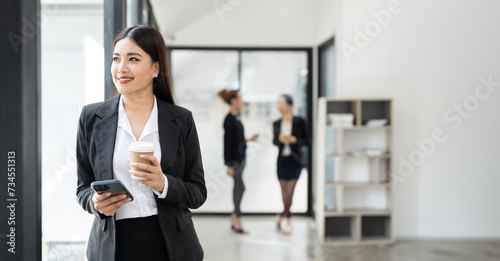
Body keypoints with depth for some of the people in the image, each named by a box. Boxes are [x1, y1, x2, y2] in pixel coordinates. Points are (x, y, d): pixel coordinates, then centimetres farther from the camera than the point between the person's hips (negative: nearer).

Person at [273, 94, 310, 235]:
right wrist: (279, 139, -10)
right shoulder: (276, 124, 3)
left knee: (289, 192, -4)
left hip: (295, 161, -3)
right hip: (282, 160, 3)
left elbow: (307, 140, -1)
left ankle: (282, 215, 20)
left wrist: (294, 140, -17)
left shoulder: (299, 122, -7)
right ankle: (288, 220, 26)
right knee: (284, 193, 8)